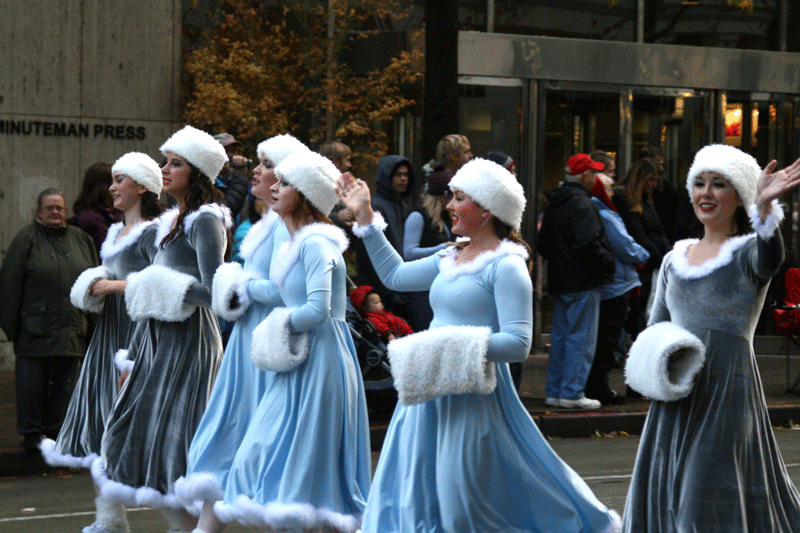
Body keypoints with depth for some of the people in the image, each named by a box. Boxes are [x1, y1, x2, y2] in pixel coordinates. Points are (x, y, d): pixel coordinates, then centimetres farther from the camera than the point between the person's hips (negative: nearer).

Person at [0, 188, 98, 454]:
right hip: (35, 330, -3)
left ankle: (57, 433, 17)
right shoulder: (26, 239, -1)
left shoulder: (80, 239, 11)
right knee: (32, 383, -1)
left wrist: (90, 324, 12)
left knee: (64, 385, 7)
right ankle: (32, 434, 10)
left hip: (71, 330, 3)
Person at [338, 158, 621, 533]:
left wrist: (458, 346, -25)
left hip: (473, 397, -8)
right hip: (432, 391, 8)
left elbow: (518, 343, -18)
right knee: (418, 494, 10)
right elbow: (395, 275, 25)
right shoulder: (452, 258, 13)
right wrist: (365, 218, 23)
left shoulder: (506, 266, -12)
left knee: (465, 498, -3)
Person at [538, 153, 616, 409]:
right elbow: (588, 244, -23)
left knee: (560, 336, 13)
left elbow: (543, 244, 19)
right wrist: (608, 263, -10)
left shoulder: (554, 204, 14)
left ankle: (555, 392, 16)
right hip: (583, 282, -9)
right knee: (581, 338, -4)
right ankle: (572, 393, -4)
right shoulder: (581, 203, -16)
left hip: (559, 281, 9)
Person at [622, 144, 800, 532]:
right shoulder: (675, 260, 15)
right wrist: (656, 354, -2)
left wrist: (765, 207, -47)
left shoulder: (747, 252, -3)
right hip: (676, 399, 6)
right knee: (663, 498, 8)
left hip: (727, 392, -6)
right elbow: (653, 330, 22)